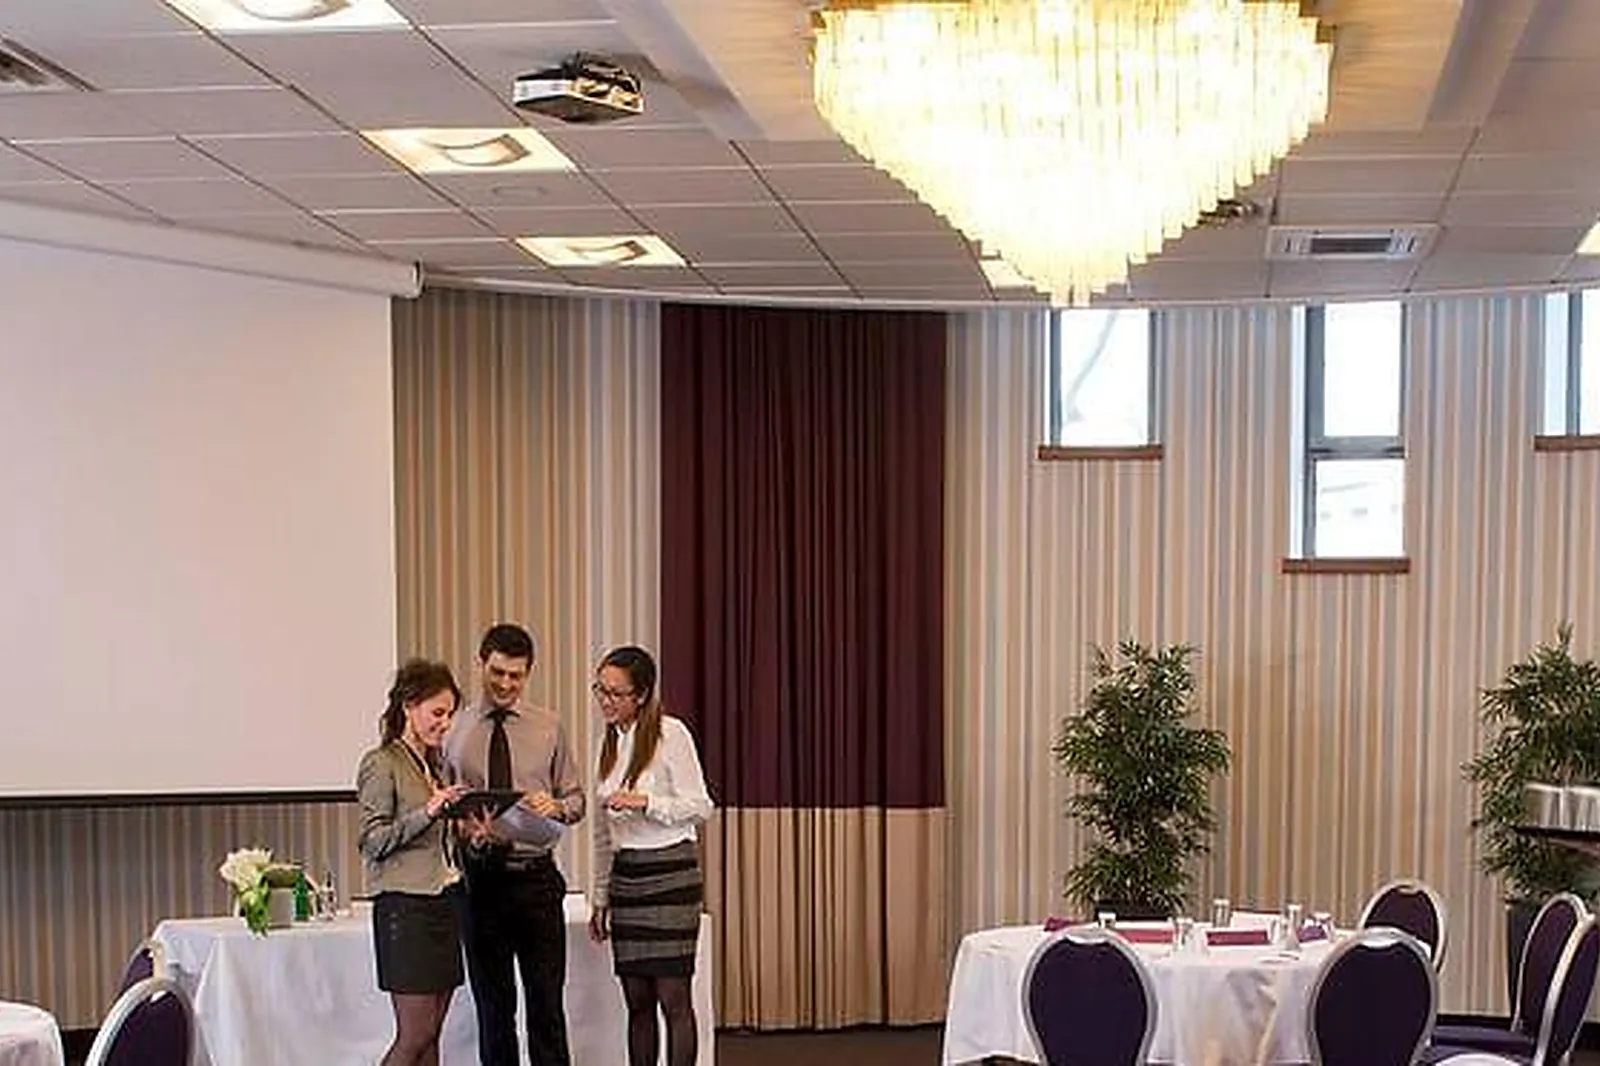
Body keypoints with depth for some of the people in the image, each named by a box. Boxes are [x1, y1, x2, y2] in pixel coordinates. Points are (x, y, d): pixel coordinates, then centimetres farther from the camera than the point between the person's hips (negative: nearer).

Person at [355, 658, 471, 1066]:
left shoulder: (435, 764, 17)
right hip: (407, 905, -8)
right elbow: (374, 841, -12)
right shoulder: (381, 764, -6)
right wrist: (427, 813, -21)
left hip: (446, 902, 8)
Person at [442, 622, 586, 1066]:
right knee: (493, 1009, 8)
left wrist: (556, 807, -12)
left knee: (547, 1008, 0)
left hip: (536, 879, 0)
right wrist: (461, 826, -16)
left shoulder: (548, 727, 6)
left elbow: (575, 799, 10)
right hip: (480, 878, 0)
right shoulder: (454, 730, 3)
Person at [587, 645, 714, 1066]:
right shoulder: (612, 740, 13)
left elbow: (700, 807, -9)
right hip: (625, 876, 6)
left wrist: (644, 802, -22)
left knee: (673, 997, -6)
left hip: (670, 873, -6)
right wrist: (600, 896, 18)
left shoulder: (670, 734, -8)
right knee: (637, 1000, 7)